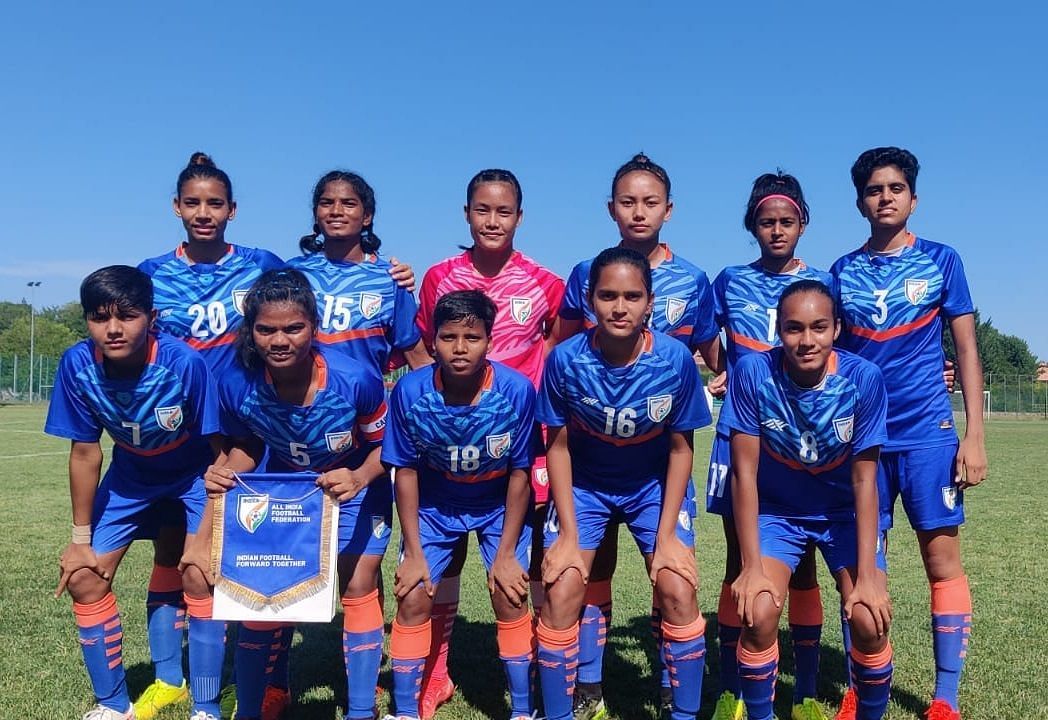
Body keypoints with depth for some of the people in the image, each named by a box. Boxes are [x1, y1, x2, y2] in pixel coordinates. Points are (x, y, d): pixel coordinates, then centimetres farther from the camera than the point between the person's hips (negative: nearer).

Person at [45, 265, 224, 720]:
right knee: (84, 578, -1)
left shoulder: (183, 363, -34)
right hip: (131, 474, 4)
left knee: (199, 576, -17)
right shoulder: (78, 365, -23)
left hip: (195, 474, -4)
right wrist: (81, 538, -4)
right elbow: (85, 452, -10)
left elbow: (221, 448, -23)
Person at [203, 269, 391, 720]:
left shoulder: (356, 380, -33)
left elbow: (385, 444, -17)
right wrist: (225, 471, -26)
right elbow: (247, 447, -4)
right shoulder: (237, 386, -25)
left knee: (358, 585, -7)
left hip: (355, 486, -2)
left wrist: (358, 478, -37)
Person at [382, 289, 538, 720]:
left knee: (510, 596, -9)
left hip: (499, 504, -1)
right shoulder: (410, 391, -24)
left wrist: (506, 554, -12)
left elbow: (520, 473, -15)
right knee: (413, 599, -5)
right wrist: (414, 552, -9)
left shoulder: (517, 390, -27)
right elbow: (406, 471, -11)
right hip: (434, 506, 1)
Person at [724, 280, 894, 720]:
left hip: (844, 512, 1)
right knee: (759, 612, -21)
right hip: (775, 510, 0)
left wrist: (867, 575, -19)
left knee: (870, 620, -16)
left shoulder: (864, 378, -22)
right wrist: (752, 566, -19)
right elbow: (744, 473, -18)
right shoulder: (753, 372, -23)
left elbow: (864, 480, -16)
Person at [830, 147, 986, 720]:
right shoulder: (842, 272, 8)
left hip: (927, 432, -2)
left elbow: (966, 351, 3)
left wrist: (974, 435, -5)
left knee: (942, 559, 0)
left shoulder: (941, 260, 3)